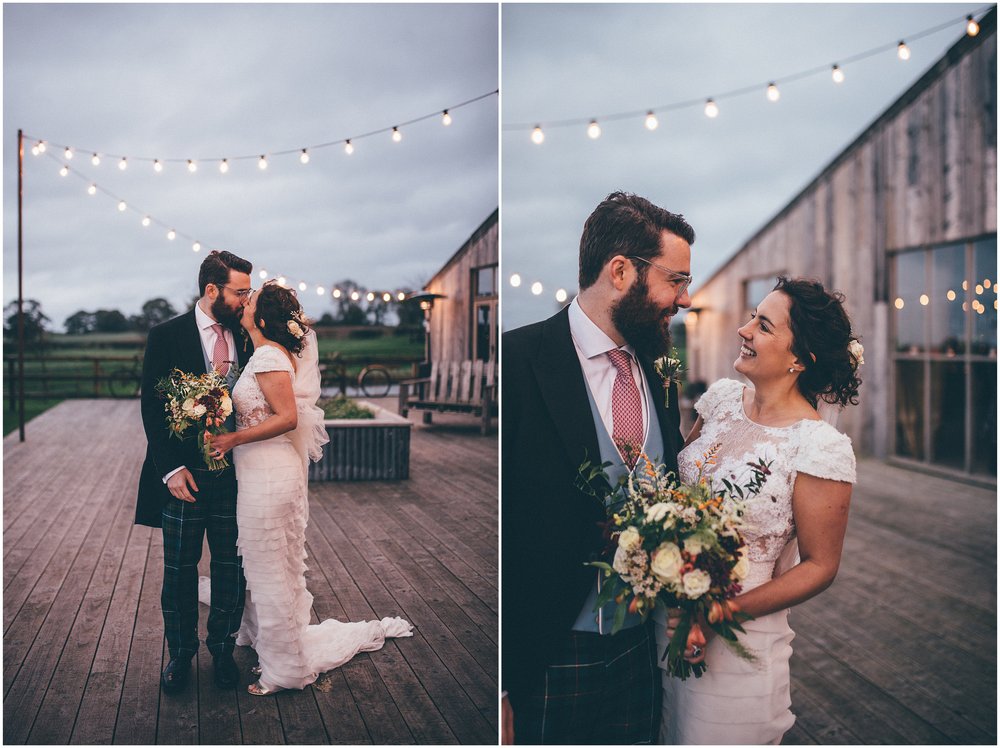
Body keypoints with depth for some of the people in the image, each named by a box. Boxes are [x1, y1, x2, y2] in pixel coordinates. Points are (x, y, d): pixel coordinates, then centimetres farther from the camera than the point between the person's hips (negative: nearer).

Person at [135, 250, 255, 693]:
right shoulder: (166, 337, -6)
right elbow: (152, 408, -8)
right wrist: (171, 468, -14)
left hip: (234, 474, 3)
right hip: (185, 474, -3)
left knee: (232, 570, 11)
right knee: (179, 571, 10)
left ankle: (222, 648, 28)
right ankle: (180, 653, 27)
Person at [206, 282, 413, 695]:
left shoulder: (268, 357, -18)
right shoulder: (278, 353, 10)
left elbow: (287, 417, -23)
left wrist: (233, 439, -24)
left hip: (267, 475, -10)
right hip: (270, 471, 10)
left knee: (269, 571, 2)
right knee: (273, 568, 19)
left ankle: (284, 667, 14)